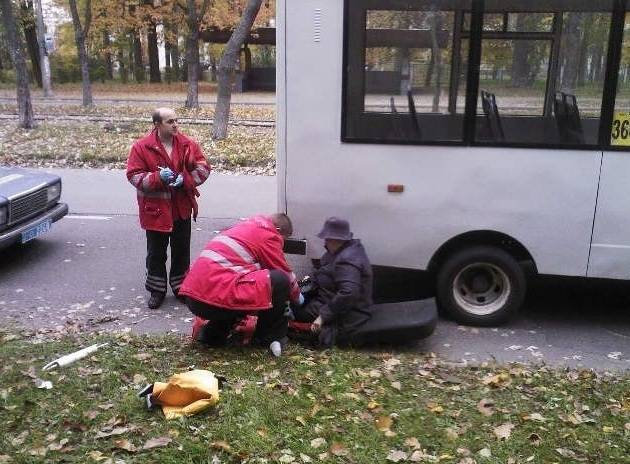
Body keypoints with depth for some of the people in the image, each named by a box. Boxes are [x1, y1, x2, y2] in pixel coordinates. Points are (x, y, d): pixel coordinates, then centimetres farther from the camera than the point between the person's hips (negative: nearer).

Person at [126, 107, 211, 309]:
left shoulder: (188, 144, -1)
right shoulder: (141, 147, -8)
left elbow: (203, 167, 1)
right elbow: (134, 175, -9)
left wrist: (185, 179, -16)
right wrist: (158, 177, -24)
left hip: (182, 208, 2)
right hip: (155, 209, -2)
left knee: (182, 250, 13)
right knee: (156, 252, 9)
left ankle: (180, 287, 29)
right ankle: (157, 290, 24)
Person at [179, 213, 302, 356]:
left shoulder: (248, 225, 27)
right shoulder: (269, 234, 0)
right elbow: (286, 275, 5)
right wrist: (297, 297, 26)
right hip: (217, 298, -9)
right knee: (279, 281, -5)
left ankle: (215, 333, 23)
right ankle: (270, 337, 8)